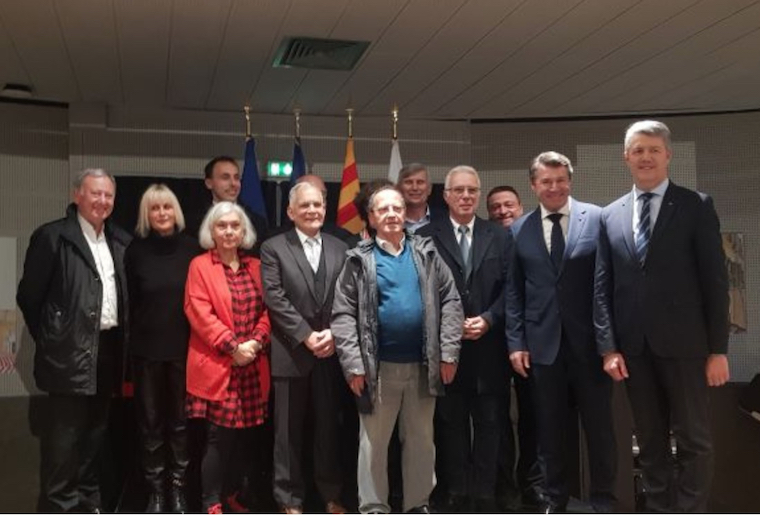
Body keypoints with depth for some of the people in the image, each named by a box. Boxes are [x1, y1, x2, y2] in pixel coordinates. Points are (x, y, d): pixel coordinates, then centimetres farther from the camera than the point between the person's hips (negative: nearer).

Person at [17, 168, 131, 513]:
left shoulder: (121, 242, 11)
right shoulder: (52, 236, -6)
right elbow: (29, 296, -6)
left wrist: (120, 343, 10)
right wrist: (50, 340, -3)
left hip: (107, 351, 6)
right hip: (71, 353, -6)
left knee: (95, 432, 15)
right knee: (63, 437, 0)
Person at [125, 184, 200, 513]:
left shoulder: (192, 248, -1)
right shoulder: (136, 250, 0)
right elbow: (131, 301, 4)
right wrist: (135, 340, 3)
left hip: (184, 346, 0)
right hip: (147, 348, 0)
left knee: (181, 420, 8)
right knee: (150, 421, 7)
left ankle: (178, 488, 21)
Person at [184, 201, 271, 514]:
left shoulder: (256, 267, 13)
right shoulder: (200, 266, -1)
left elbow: (267, 310, 9)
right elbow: (199, 313, -9)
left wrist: (256, 342, -8)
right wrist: (232, 346, -14)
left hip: (253, 368, 4)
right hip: (217, 367, -4)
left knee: (250, 436, 8)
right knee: (219, 439, -4)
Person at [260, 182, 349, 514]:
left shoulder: (340, 249, 10)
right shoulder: (274, 248, 1)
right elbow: (275, 299, -8)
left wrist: (333, 334, -10)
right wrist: (307, 336, -13)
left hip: (332, 352, 3)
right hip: (291, 353, -2)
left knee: (329, 427, 11)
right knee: (289, 430, 5)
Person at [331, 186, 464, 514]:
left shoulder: (426, 253, 6)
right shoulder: (359, 260, 0)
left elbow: (450, 301, 4)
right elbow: (343, 315, -5)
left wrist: (448, 352, -4)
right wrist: (353, 364, -12)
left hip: (423, 364, 2)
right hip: (378, 366, -2)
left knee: (421, 440, 12)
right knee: (373, 441, 6)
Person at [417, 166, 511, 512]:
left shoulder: (500, 236, 9)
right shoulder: (426, 236, 2)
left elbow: (509, 289, 3)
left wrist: (488, 319, -10)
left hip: (489, 347, 2)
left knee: (489, 423, 6)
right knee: (451, 424, 7)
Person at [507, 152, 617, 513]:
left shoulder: (598, 218, -2)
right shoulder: (519, 230, 5)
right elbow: (514, 292, 6)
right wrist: (515, 342, 0)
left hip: (589, 340, -2)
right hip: (542, 342, 2)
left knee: (599, 425, 9)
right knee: (549, 428, 11)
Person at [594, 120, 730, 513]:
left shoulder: (696, 206, 0)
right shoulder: (610, 215, 10)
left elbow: (715, 281, -3)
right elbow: (602, 287, 7)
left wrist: (719, 349, -7)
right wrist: (608, 346, 0)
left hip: (682, 343, -3)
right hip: (633, 347, 3)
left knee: (693, 439, 4)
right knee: (650, 442, 12)